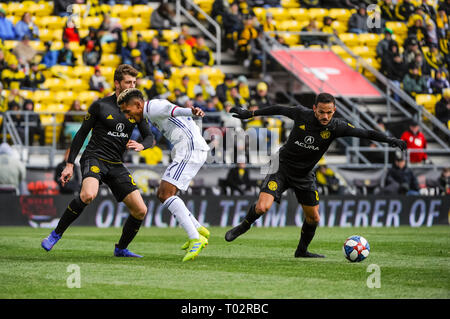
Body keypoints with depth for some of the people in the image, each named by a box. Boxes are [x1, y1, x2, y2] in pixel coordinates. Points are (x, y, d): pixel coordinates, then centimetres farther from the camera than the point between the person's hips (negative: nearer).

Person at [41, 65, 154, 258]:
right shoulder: (100, 105, -2)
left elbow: (149, 137, 14)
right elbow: (81, 134, 2)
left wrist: (141, 145, -11)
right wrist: (70, 164, -4)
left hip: (116, 165, 5)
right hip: (94, 158, -5)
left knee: (140, 211, -5)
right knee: (88, 195, -36)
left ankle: (121, 249, 19)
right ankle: (56, 234, -19)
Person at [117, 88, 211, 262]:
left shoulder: (153, 107, -8)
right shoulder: (149, 115, 23)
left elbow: (171, 109, -29)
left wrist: (191, 111, -48)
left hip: (190, 149, -11)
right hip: (185, 150, 11)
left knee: (166, 194, -17)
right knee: (162, 194, 12)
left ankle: (195, 239, -25)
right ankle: (198, 230, 12)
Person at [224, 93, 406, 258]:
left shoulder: (336, 127, -15)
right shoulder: (302, 115, -17)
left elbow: (366, 134, -19)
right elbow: (279, 110, 0)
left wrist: (390, 140, -33)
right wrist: (249, 114, 8)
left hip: (304, 176, 3)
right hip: (283, 167, -3)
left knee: (313, 218, 9)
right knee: (262, 207, -21)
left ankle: (302, 251, 35)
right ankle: (245, 225, 10)